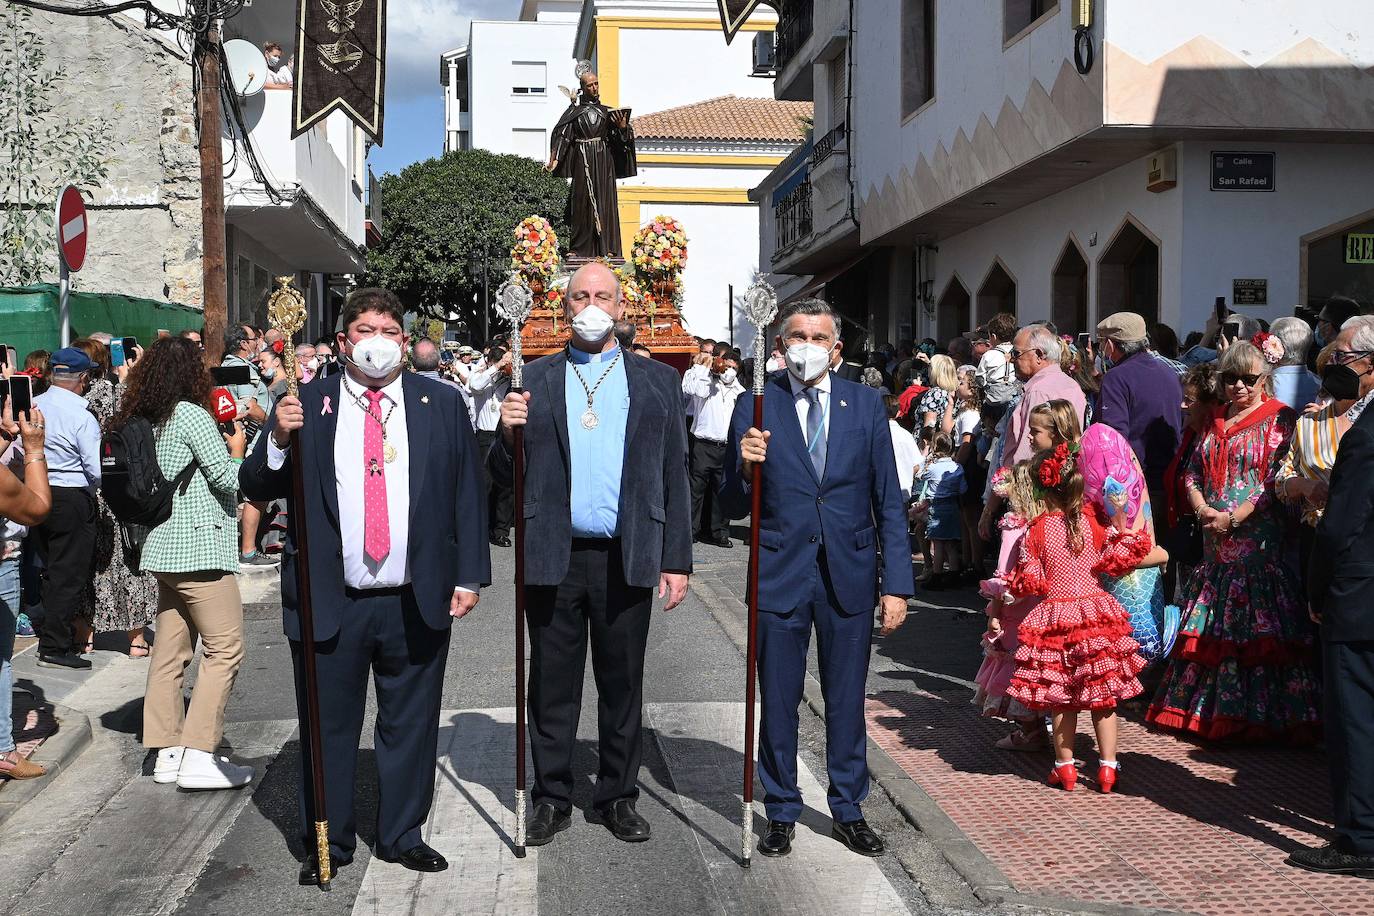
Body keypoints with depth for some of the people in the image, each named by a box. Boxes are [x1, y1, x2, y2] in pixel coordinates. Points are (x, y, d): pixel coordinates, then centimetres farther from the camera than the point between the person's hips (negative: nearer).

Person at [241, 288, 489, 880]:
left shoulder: (442, 404, 5)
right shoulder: (305, 405, 2)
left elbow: (468, 493, 6)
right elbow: (256, 490, 2)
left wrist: (469, 576, 0)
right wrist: (279, 441, -18)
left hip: (417, 604, 1)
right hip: (329, 603, -1)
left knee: (410, 725, 13)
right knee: (328, 729, 9)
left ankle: (403, 836, 29)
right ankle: (327, 843, 26)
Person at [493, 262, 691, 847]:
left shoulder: (657, 381, 8)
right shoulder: (534, 380, 8)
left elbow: (674, 476, 6)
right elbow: (506, 475, 7)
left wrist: (677, 561, 1)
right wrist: (509, 435, -14)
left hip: (626, 558, 0)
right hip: (553, 557, 0)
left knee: (623, 683, 9)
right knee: (552, 684, 8)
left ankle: (618, 797, 23)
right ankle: (552, 799, 22)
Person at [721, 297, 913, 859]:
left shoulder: (866, 405, 3)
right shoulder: (755, 408, -1)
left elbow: (888, 501, 4)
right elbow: (734, 506, -2)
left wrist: (897, 583, -1)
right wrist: (746, 467, -24)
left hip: (850, 574, 1)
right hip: (778, 574, -1)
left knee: (847, 701, 11)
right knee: (778, 703, 9)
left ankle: (848, 811, 27)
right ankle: (781, 813, 25)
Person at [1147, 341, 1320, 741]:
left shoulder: (1279, 419, -1)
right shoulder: (1215, 421, 16)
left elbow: (1277, 482, -10)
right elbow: (1193, 474, 14)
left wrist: (1233, 517, -16)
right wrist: (1202, 509, -5)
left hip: (1258, 541, -6)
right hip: (1215, 544, 6)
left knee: (1257, 629, -7)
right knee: (1210, 630, 8)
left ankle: (1261, 715, 0)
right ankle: (1210, 710, 17)